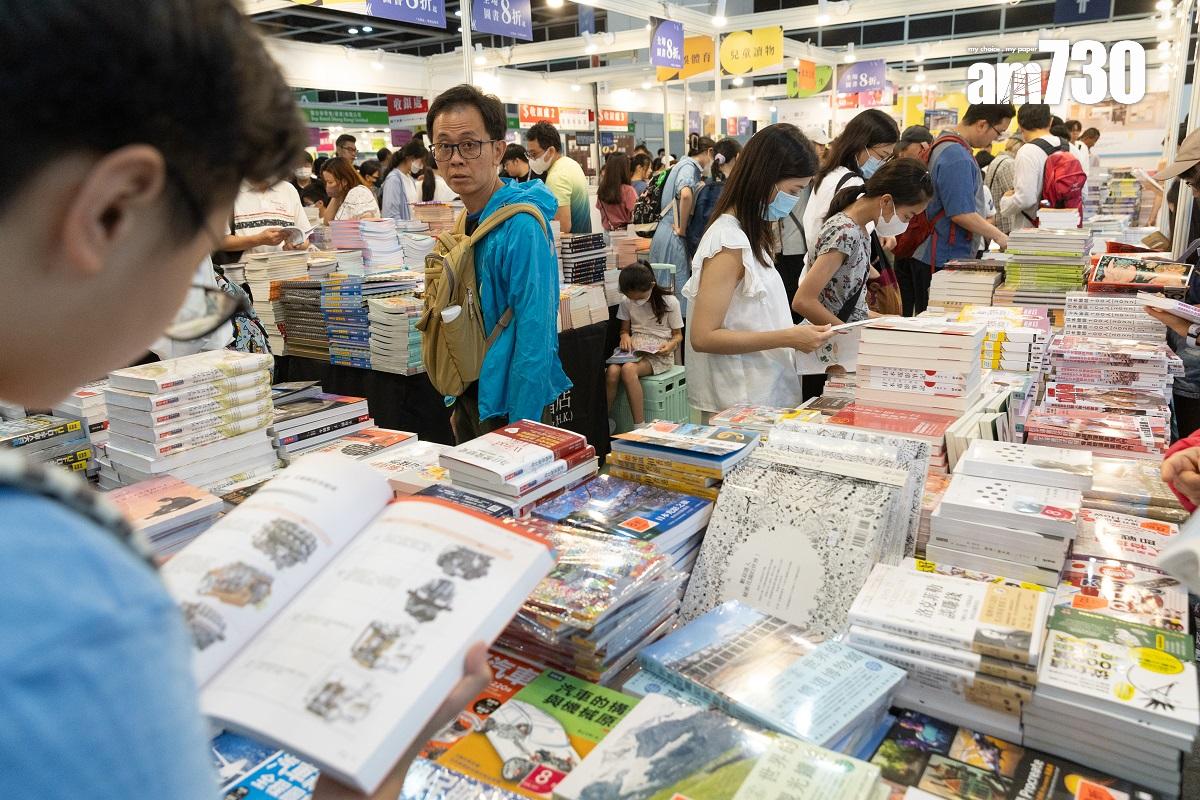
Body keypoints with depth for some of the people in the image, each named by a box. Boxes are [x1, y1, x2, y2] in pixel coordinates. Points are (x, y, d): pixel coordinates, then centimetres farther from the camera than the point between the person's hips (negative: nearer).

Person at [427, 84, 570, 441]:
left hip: (504, 403, -8)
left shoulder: (521, 225, -21)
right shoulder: (468, 219, 5)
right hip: (471, 396, 8)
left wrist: (521, 428, -22)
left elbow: (534, 336, -23)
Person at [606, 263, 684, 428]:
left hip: (659, 353, -4)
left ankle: (640, 426, -32)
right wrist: (625, 336, -4)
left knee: (628, 369, -35)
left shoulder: (669, 301, -4)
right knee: (612, 371, -30)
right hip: (634, 349, 4)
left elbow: (678, 335, 5)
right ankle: (604, 419, -12)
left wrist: (671, 345, -18)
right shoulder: (626, 302, 6)